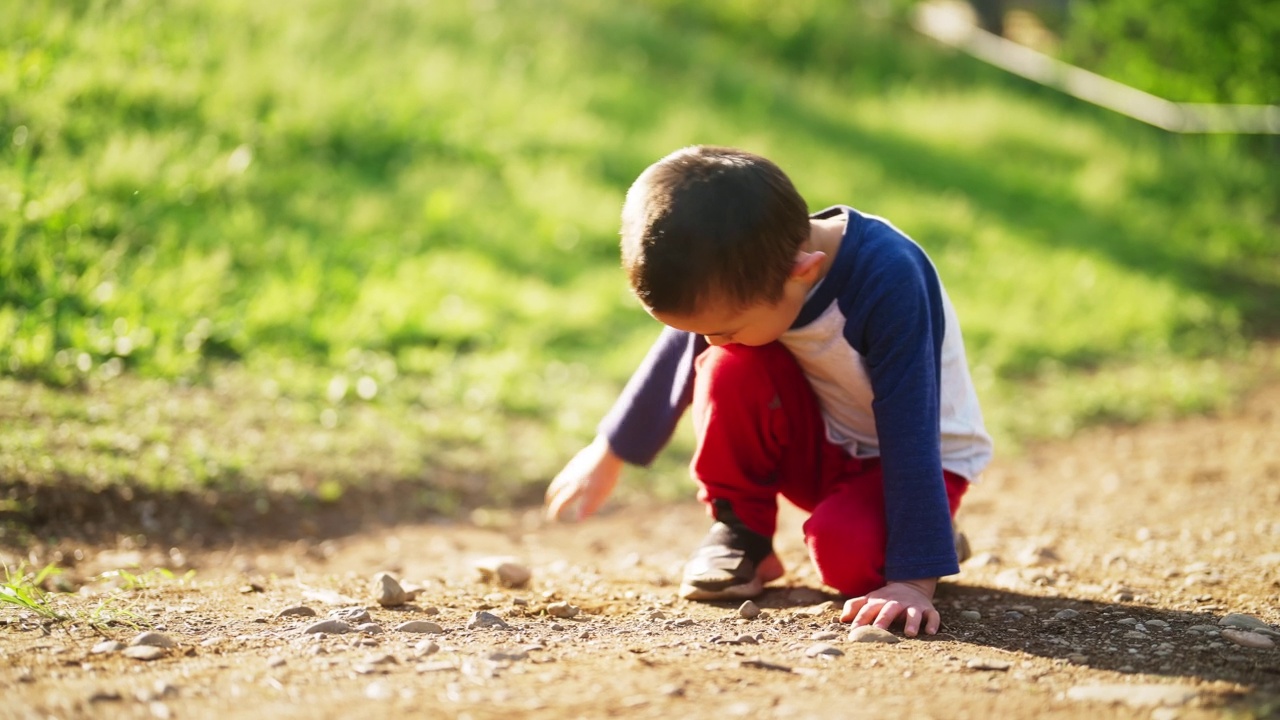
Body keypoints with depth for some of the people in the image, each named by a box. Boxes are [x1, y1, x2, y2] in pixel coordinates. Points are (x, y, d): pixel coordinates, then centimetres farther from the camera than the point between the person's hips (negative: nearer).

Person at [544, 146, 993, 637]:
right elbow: (678, 352, 3)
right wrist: (609, 454, 14)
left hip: (910, 459, -4)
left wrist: (913, 579, -38)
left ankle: (929, 532, 1)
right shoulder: (739, 270, -18)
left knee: (846, 553, -33)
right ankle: (742, 533, -5)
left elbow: (908, 434, -35)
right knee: (731, 367, -25)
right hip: (814, 447, 4)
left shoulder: (891, 280, -35)